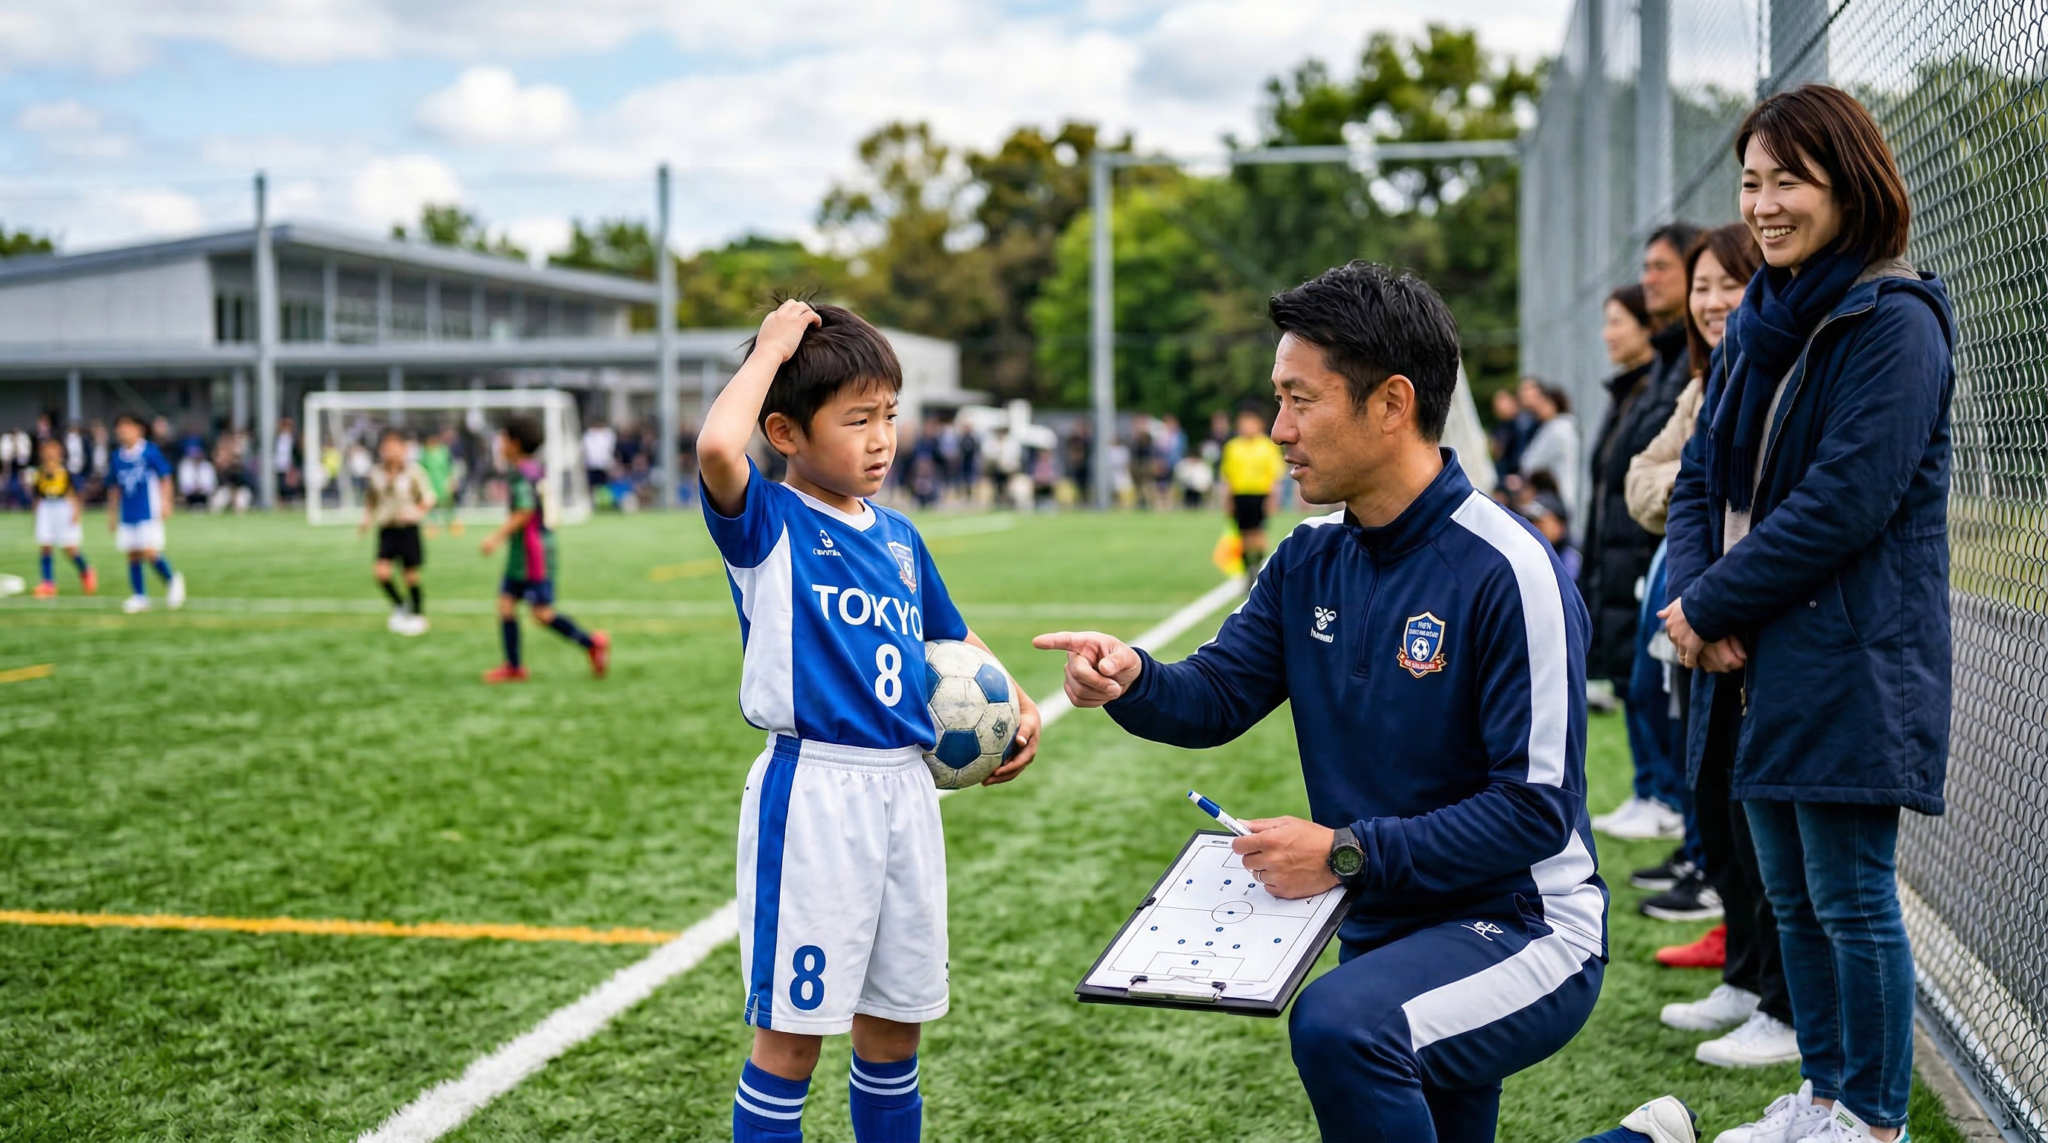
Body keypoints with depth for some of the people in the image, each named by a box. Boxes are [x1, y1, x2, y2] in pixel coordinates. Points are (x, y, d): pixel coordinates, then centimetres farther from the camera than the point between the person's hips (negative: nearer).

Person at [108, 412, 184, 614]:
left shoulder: (150, 450, -5)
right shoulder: (118, 456, 8)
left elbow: (165, 478, -2)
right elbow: (116, 488, 16)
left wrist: (165, 504, -8)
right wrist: (112, 514, 16)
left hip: (149, 512, -5)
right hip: (127, 514, 5)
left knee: (150, 552, -13)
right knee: (133, 556, 5)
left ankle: (172, 581, 10)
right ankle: (139, 596, 12)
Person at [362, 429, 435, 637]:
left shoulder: (413, 471, -5)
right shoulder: (376, 473, 3)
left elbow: (428, 499, -1)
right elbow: (370, 501, 17)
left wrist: (415, 512, -19)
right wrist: (366, 520, 1)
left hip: (408, 528, -2)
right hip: (386, 529, 3)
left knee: (411, 575, 3)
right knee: (380, 571, -12)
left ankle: (418, 615, 23)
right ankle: (399, 606, 13)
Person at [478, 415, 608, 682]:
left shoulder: (520, 473, -16)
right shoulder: (534, 468, 13)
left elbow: (524, 513, -22)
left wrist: (498, 536, -18)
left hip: (533, 548, -10)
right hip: (522, 550, 10)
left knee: (542, 612, -6)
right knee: (506, 603, 8)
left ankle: (593, 643, 3)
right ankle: (513, 667, 10)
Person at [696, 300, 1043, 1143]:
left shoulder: (898, 536, 11)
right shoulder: (766, 523, -7)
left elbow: (952, 640, 25)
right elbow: (717, 446, -30)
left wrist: (1015, 704, 8)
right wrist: (771, 349, -16)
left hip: (906, 787, 6)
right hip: (811, 791, -6)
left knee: (895, 1024, 17)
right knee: (792, 1031, 1)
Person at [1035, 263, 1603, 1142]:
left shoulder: (1504, 569, -20)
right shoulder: (1310, 560, 3)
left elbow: (1538, 806, -22)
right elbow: (1217, 696, 2)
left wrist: (1348, 852, -25)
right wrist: (1129, 679, -19)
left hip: (1523, 931, -8)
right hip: (1388, 935, 8)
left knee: (1340, 1028, -34)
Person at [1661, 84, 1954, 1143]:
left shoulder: (1894, 323, -12)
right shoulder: (1756, 322, 14)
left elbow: (1846, 502, -20)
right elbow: (1701, 476, 13)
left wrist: (1711, 603, -15)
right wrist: (1694, 596, -5)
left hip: (1850, 662, -8)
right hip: (1756, 659, 8)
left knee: (1851, 897, -1)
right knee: (1792, 895, 16)